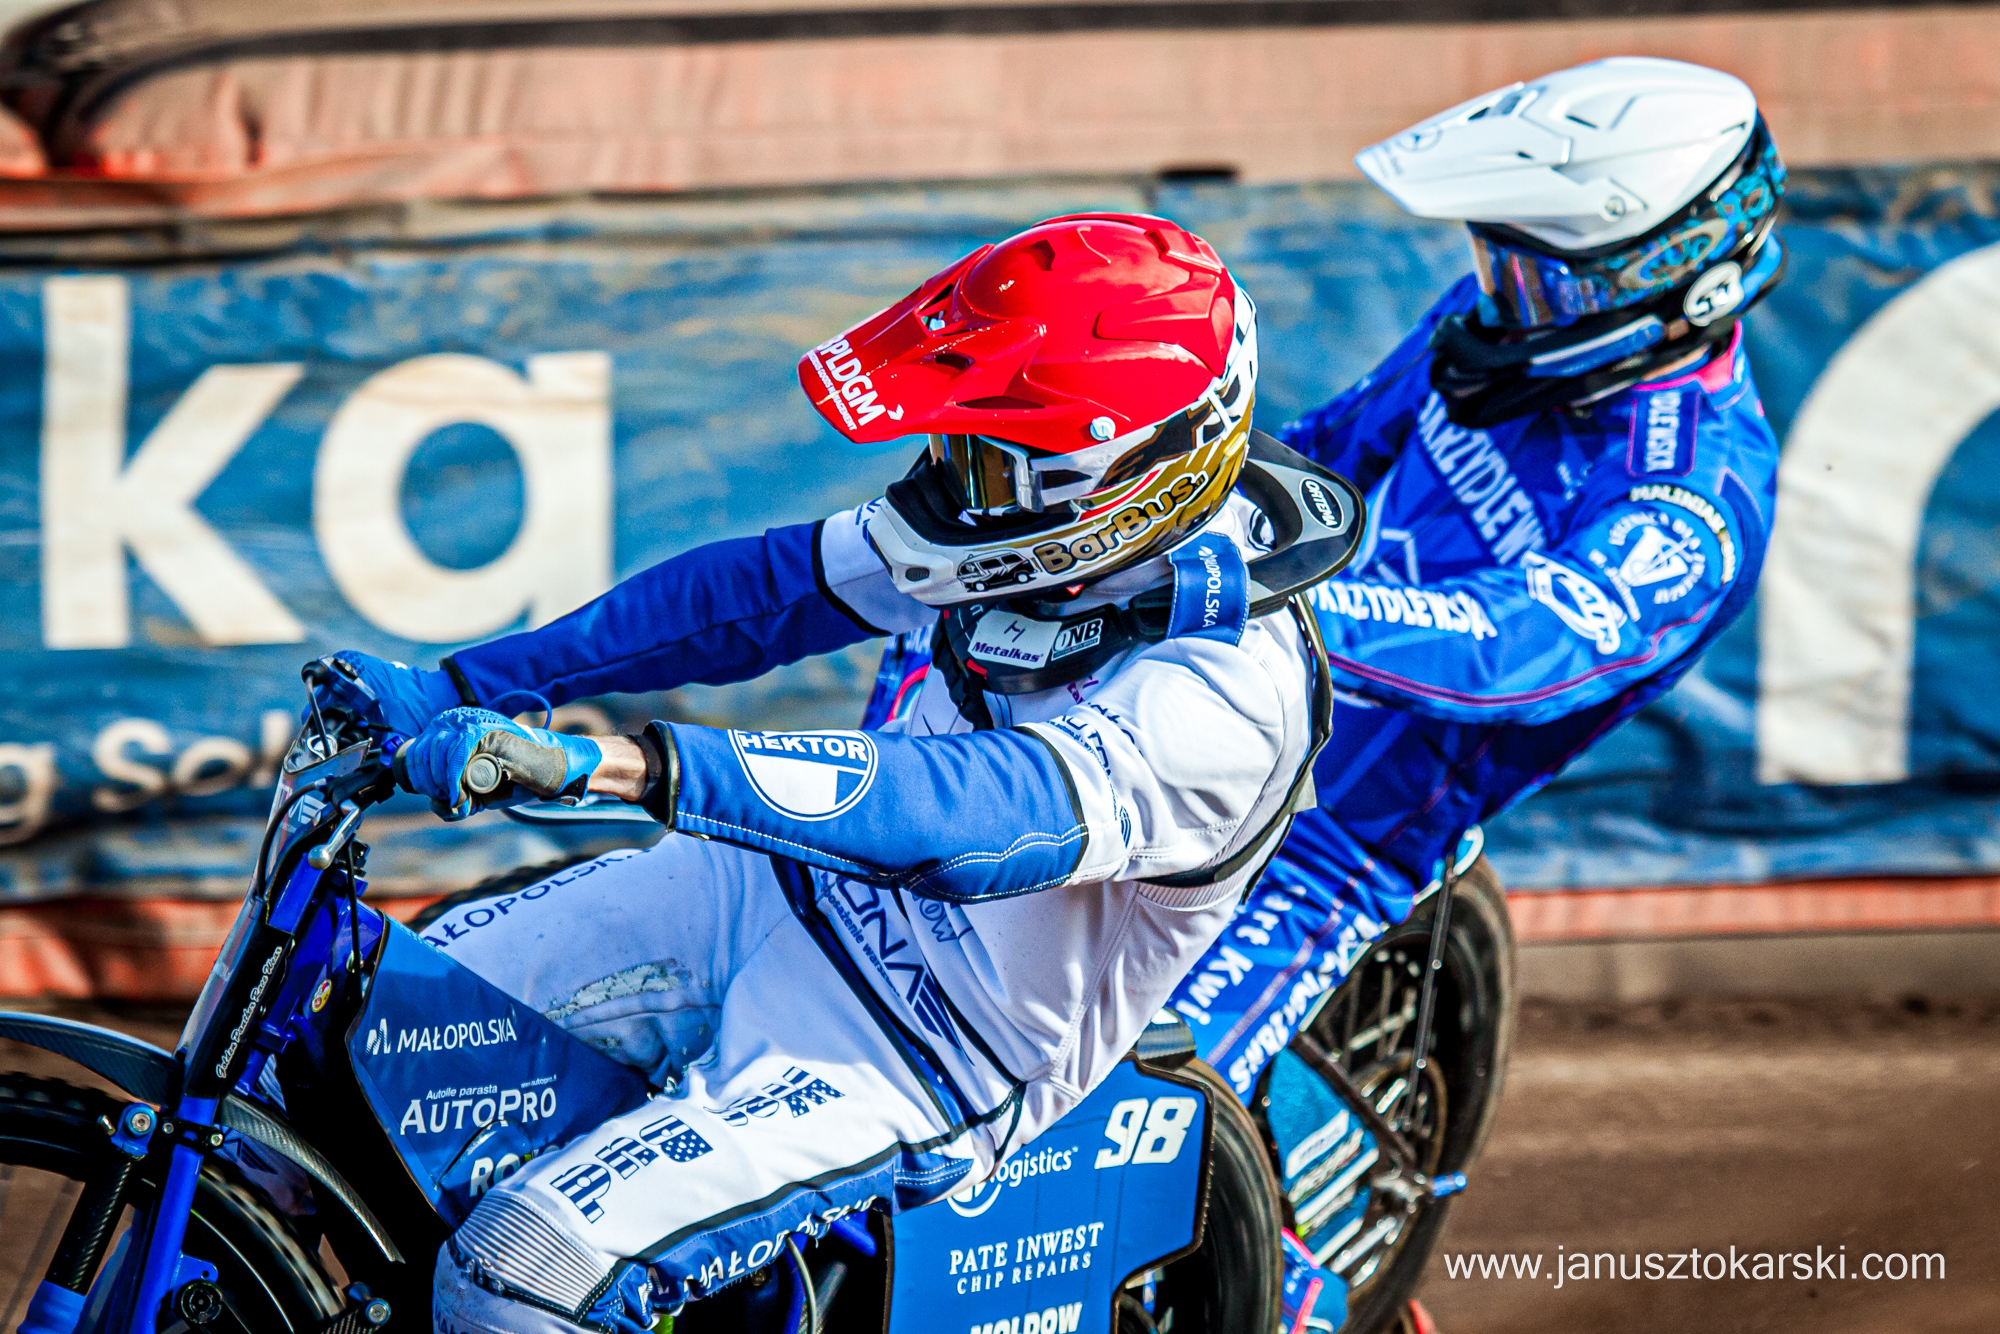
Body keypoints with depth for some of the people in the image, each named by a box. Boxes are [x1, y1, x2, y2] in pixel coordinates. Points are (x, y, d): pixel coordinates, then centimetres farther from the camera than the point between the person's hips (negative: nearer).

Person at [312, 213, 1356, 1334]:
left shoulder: (1231, 692, -30)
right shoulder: (1059, 535, -6)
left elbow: (995, 811, -44)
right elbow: (764, 589, 2)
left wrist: (615, 765, -53)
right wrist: (459, 687, -3)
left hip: (934, 1062, -8)